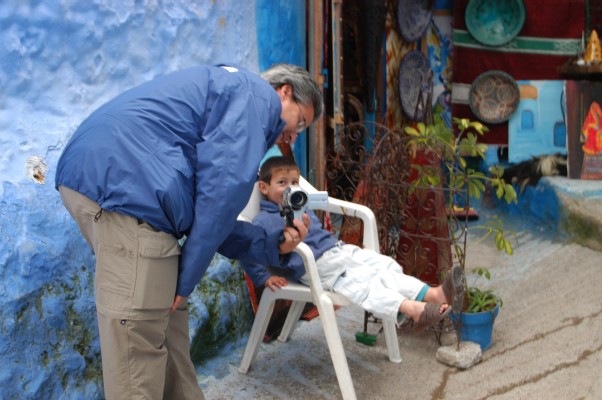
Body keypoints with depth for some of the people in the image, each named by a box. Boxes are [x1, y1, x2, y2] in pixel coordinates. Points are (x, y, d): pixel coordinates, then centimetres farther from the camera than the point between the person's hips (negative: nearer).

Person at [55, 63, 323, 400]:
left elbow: (207, 216, 28)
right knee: (139, 340, -5)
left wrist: (271, 245, 22)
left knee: (165, 320, 18)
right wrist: (187, 279, -6)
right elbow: (223, 186, -10)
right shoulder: (258, 95, 4)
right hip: (122, 181, -11)